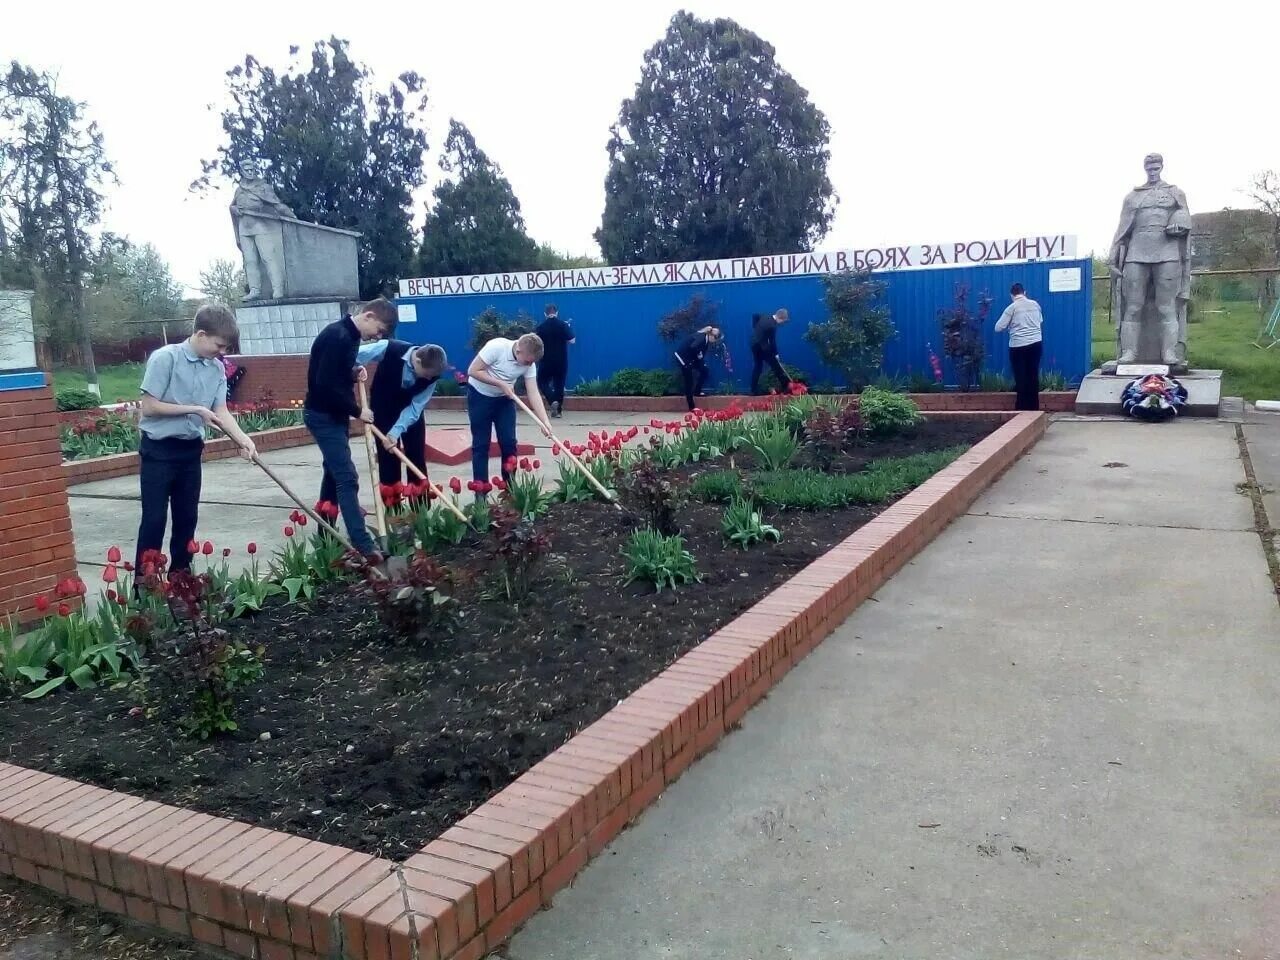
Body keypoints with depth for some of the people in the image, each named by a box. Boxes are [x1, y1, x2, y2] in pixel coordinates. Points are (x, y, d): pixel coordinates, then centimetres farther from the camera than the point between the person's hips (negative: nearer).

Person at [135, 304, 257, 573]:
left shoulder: (217, 369, 2)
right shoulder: (165, 358, -15)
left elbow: (221, 411, -2)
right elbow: (149, 407, -16)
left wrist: (242, 439, -17)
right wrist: (194, 410, -16)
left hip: (191, 450, 6)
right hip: (159, 450, -6)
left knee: (187, 517, 13)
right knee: (154, 520, -2)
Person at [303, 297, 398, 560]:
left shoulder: (349, 335, 8)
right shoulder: (337, 336, -22)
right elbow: (326, 384, -27)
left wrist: (354, 372, 1)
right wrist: (356, 411, -18)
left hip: (333, 414, 10)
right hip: (323, 415, -10)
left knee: (334, 473, 17)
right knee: (347, 478, -12)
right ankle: (362, 544, -12)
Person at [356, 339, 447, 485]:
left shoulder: (431, 374, -26)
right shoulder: (389, 349, -34)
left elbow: (415, 406, -23)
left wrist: (395, 432, -31)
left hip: (410, 407, 2)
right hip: (383, 406, -2)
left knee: (417, 456, 3)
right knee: (387, 455, -3)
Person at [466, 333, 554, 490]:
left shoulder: (529, 363, -15)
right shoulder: (496, 347, -30)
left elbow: (534, 393, -17)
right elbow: (473, 371, -26)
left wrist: (545, 422, -26)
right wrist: (501, 384, -28)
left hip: (504, 398, 4)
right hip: (480, 396, -4)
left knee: (509, 442, 0)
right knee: (481, 444, -2)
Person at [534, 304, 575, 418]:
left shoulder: (540, 327, -6)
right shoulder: (563, 325, -6)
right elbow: (572, 340, -4)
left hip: (546, 360, -1)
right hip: (561, 360, 1)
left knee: (543, 383, 11)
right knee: (559, 384, 10)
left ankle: (553, 401, -13)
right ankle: (558, 409, 11)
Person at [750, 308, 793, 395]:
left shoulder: (765, 316, 1)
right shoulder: (772, 326, -23)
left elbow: (755, 316, 18)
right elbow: (772, 341, -17)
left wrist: (756, 329, 19)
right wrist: (776, 354, -6)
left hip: (754, 344, 9)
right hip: (762, 347, -9)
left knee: (757, 367, 13)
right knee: (775, 365, 4)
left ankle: (754, 391, 13)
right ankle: (785, 384, 14)